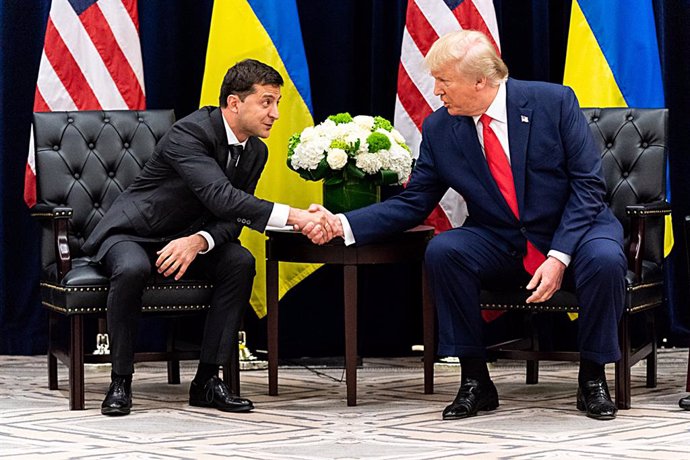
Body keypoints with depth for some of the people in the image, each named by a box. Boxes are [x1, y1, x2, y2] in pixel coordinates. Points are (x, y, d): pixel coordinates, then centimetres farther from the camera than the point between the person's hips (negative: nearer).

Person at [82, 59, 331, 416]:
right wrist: (294, 216, -47)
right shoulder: (189, 132, -26)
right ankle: (121, 380, -21)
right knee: (133, 269, -39)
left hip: (186, 239, 6)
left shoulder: (256, 151, -1)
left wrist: (198, 241, -28)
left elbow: (231, 220, -4)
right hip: (132, 233, -6)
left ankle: (207, 379, -16)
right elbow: (221, 198, -40)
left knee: (241, 263, -21)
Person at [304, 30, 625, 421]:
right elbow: (413, 203, 1)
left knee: (604, 259, -35)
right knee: (442, 251, -26)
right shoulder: (439, 129, -2)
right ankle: (475, 381, -13)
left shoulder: (554, 102, -12)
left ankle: (593, 378, -11)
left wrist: (559, 257, -22)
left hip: (574, 232, -3)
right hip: (500, 247, 3)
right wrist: (343, 225, -13)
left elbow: (588, 185, -12)